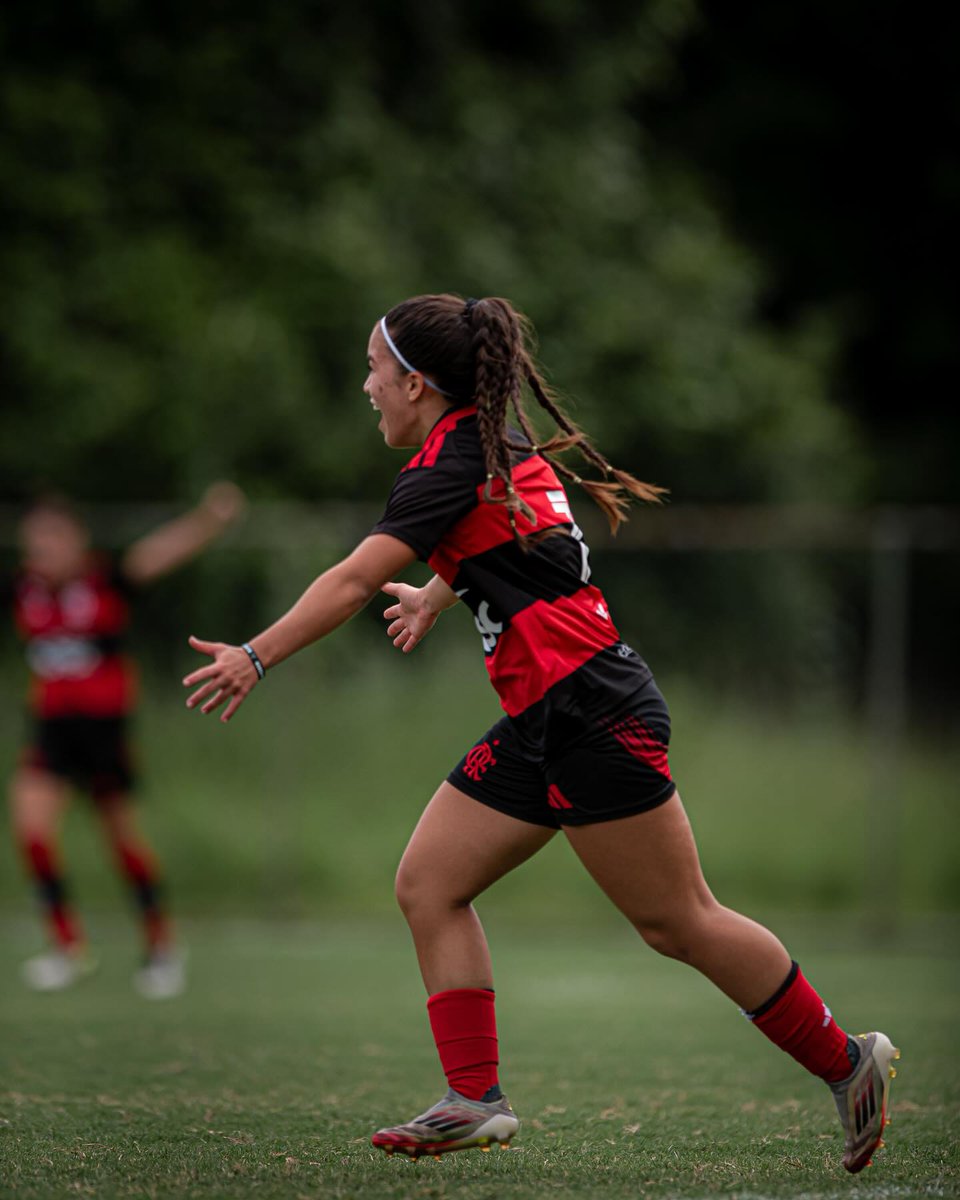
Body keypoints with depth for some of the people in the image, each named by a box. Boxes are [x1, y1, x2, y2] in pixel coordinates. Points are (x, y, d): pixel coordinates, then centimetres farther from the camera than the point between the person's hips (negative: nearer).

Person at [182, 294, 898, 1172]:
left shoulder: (452, 465, -14)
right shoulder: (503, 445, 14)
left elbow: (356, 581, -22)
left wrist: (256, 656, -20)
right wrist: (437, 595, 45)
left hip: (594, 716, -10)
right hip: (541, 726, 10)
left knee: (677, 922, -4)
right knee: (429, 884, 3)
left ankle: (845, 1061, 9)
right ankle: (477, 1100, 0)